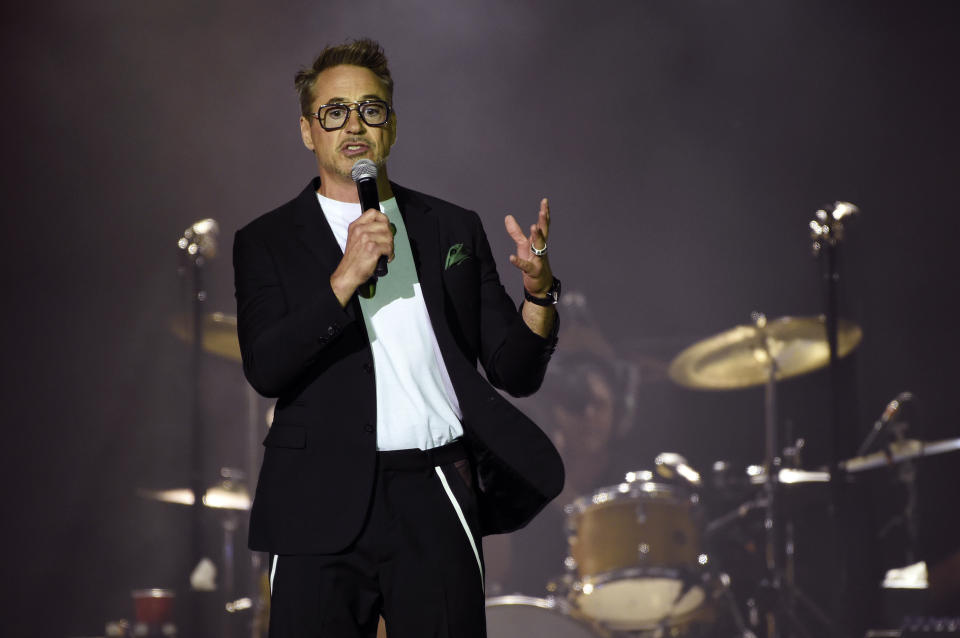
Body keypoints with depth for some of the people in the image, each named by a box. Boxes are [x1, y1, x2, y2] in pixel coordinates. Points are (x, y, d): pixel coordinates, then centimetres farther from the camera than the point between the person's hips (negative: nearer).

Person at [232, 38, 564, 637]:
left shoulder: (454, 228, 14)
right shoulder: (268, 242, 8)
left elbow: (515, 373, 11)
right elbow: (266, 369, -8)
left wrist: (539, 291, -7)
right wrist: (345, 279, -16)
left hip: (437, 503, 2)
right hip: (326, 509, -1)